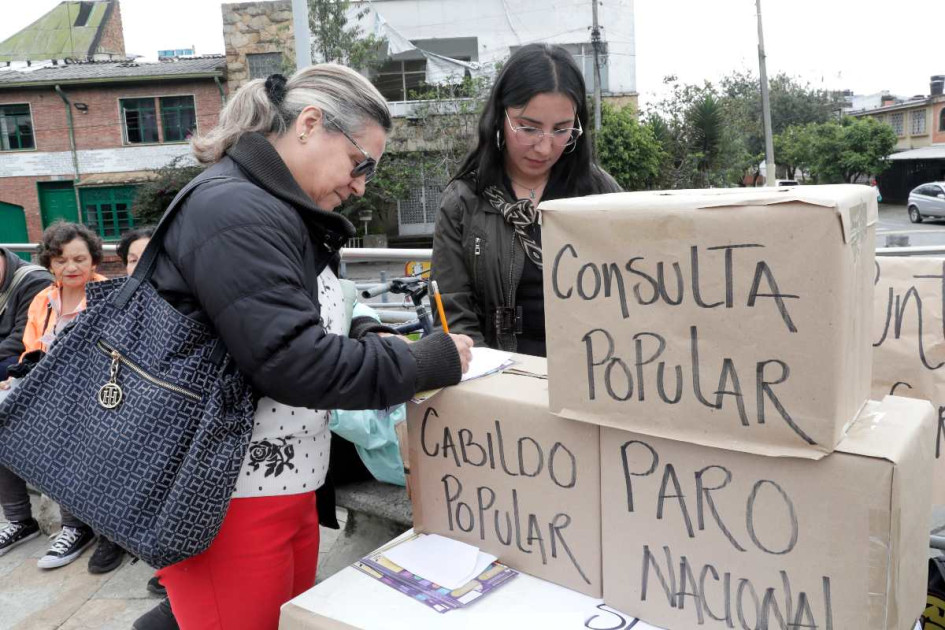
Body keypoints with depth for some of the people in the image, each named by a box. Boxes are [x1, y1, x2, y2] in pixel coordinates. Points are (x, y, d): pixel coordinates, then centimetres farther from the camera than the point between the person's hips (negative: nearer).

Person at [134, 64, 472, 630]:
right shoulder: (237, 213, -19)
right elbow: (294, 363, -25)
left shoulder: (286, 215, 12)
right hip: (226, 503, -9)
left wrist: (400, 350, 1)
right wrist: (427, 362, -16)